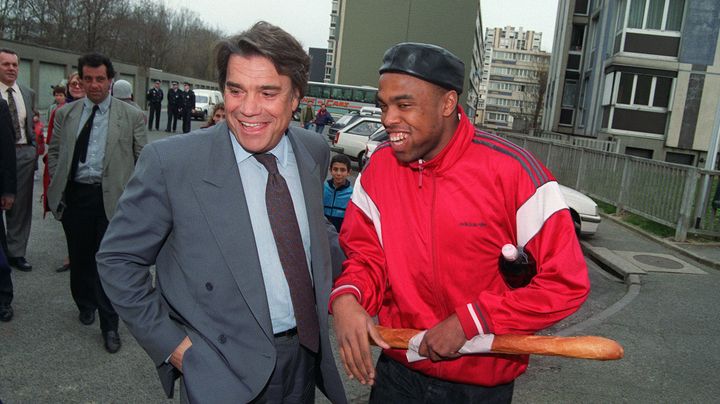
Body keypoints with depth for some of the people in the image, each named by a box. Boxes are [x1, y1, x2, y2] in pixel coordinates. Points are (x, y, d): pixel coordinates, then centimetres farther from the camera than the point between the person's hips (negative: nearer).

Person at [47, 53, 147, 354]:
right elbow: (54, 153, 16)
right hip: (74, 196, 3)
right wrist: (56, 187, 6)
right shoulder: (65, 114, 8)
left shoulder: (131, 116, -1)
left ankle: (109, 326, 14)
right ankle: (85, 305, 41)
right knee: (79, 257, 16)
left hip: (112, 197, -3)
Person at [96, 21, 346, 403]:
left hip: (306, 358, 5)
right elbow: (118, 259, -8)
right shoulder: (170, 161, -17)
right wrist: (171, 343, -10)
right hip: (224, 372, -4)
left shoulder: (314, 151, -3)